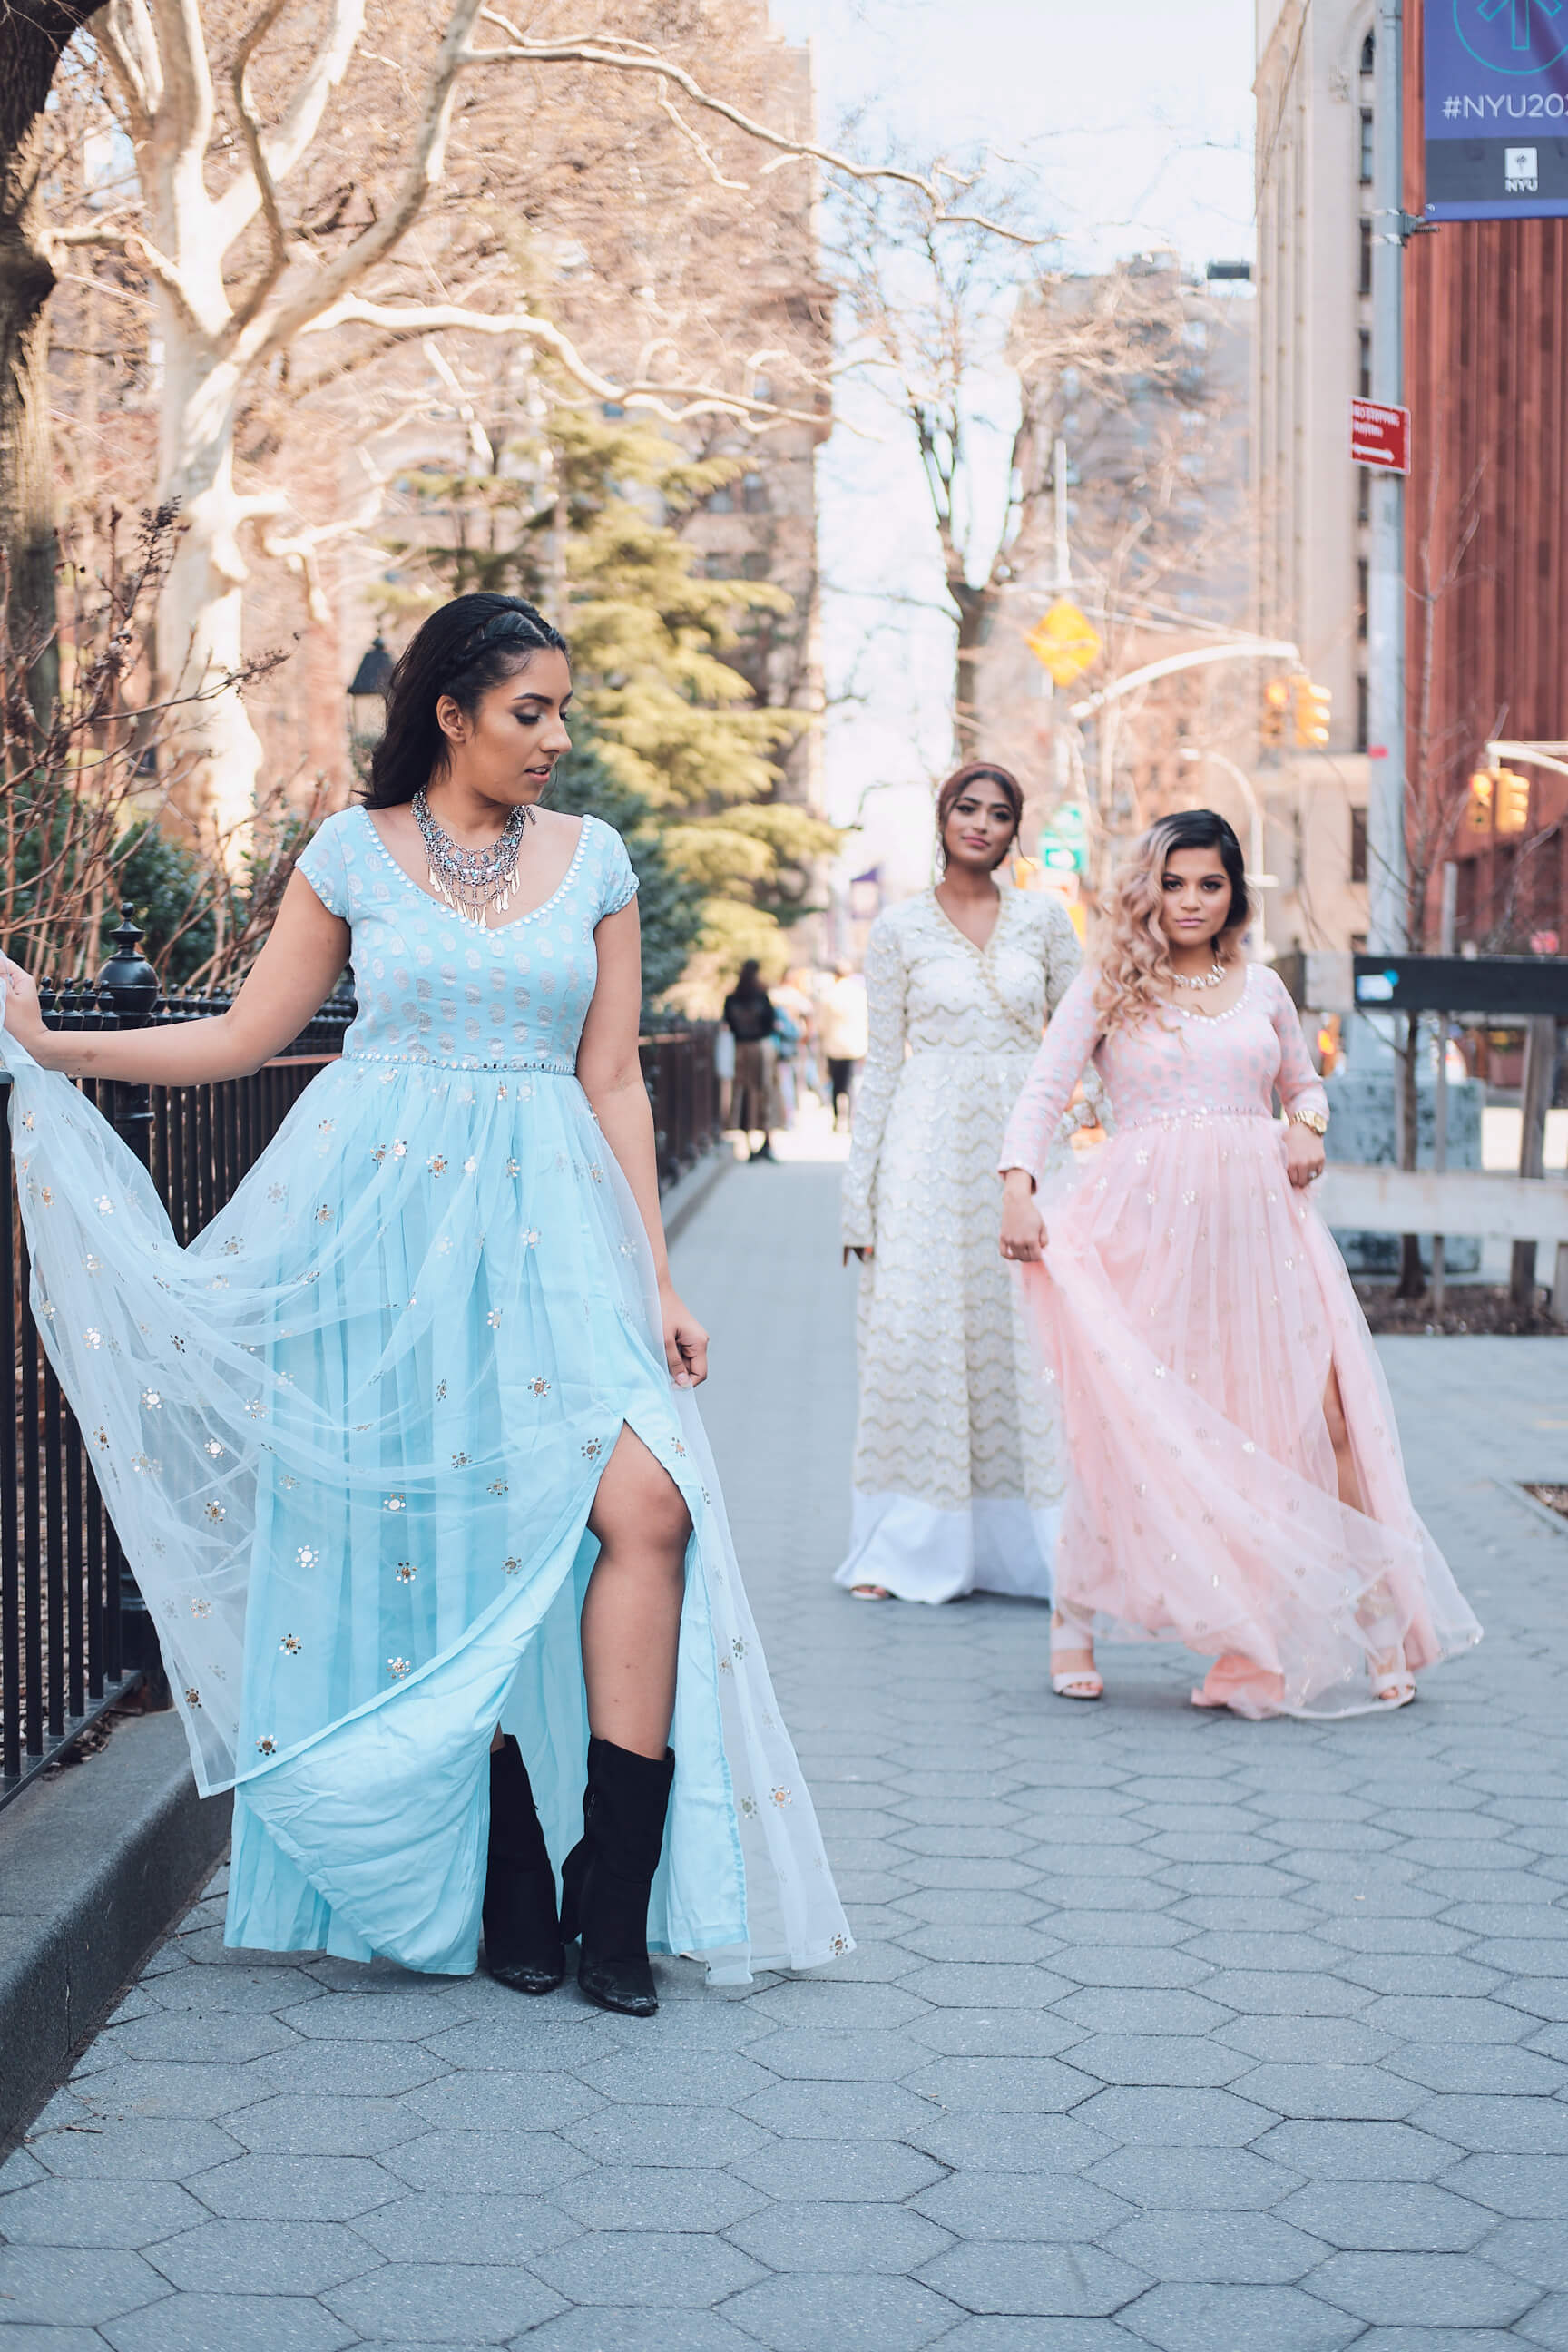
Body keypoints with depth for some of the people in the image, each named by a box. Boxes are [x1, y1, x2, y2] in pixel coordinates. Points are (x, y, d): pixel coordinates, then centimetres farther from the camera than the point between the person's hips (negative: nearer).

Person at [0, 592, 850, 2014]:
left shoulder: (593, 860, 9)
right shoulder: (353, 854, 4)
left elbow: (613, 1080, 9)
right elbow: (244, 1039, 9)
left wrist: (658, 1277, 6)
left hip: (546, 1221, 1)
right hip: (385, 1221, -1)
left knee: (644, 1509, -16)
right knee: (433, 1544, 0)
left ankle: (612, 1902, -8)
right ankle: (512, 1896, 12)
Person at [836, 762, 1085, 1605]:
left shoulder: (1044, 917, 9)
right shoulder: (898, 930, 5)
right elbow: (882, 1062, 5)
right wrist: (859, 1188, 0)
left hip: (1022, 1143, 2)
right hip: (929, 1145, -1)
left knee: (1024, 1336, -1)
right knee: (916, 1331, -5)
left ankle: (1032, 1544, 6)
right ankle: (903, 1548, 1)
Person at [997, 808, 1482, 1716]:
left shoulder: (1263, 987, 15)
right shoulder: (1106, 991, 6)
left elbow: (1303, 1080, 28)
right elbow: (1044, 1093, 0)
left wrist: (1308, 1127, 5)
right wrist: (1020, 1187, -15)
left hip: (1259, 1216, 3)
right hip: (1149, 1221, -2)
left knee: (1314, 1414, -3)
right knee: (1127, 1420, -3)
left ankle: (1374, 1625, 3)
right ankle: (1076, 1622, 10)